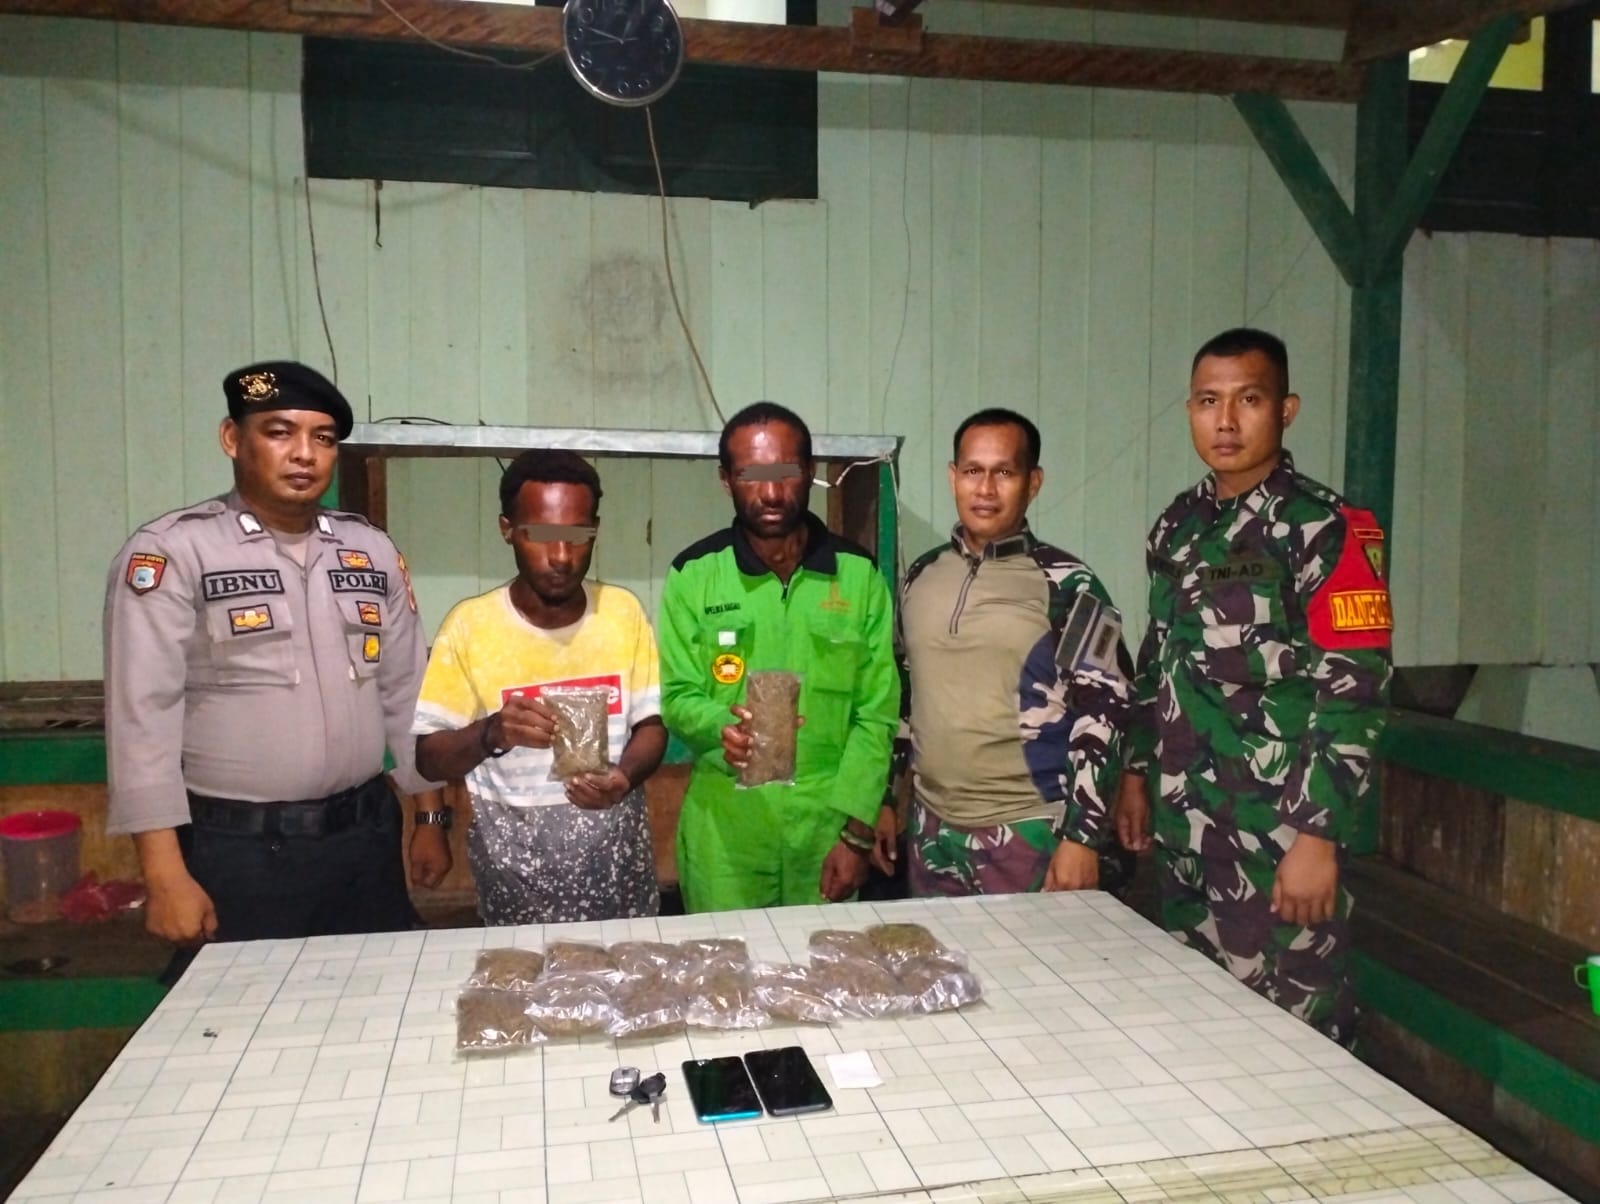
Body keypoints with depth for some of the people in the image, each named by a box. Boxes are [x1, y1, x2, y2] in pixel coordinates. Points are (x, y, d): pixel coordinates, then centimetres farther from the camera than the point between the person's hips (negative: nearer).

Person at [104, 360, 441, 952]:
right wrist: (166, 875, -14)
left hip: (367, 837, 5)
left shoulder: (372, 551, 6)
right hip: (239, 851, -4)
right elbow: (141, 718, -11)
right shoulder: (172, 551, -9)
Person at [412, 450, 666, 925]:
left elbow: (651, 724, 2)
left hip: (616, 856, 2)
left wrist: (625, 776, -19)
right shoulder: (470, 624, -10)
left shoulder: (623, 611, -3)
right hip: (515, 866, -2)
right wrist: (492, 734, -29)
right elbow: (429, 756, -9)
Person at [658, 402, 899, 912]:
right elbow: (678, 698, -3)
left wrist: (857, 832, -7)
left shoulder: (859, 575, -2)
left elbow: (876, 714, -2)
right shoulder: (693, 575, -4)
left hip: (828, 825, 1)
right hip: (724, 829, -1)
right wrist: (723, 724, -25)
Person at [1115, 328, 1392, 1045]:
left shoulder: (1324, 529, -11)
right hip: (1182, 826, 6)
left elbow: (1354, 694, -15)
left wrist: (1318, 838, -18)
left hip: (1277, 833, -6)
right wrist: (1136, 773, 15)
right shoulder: (1176, 526, 9)